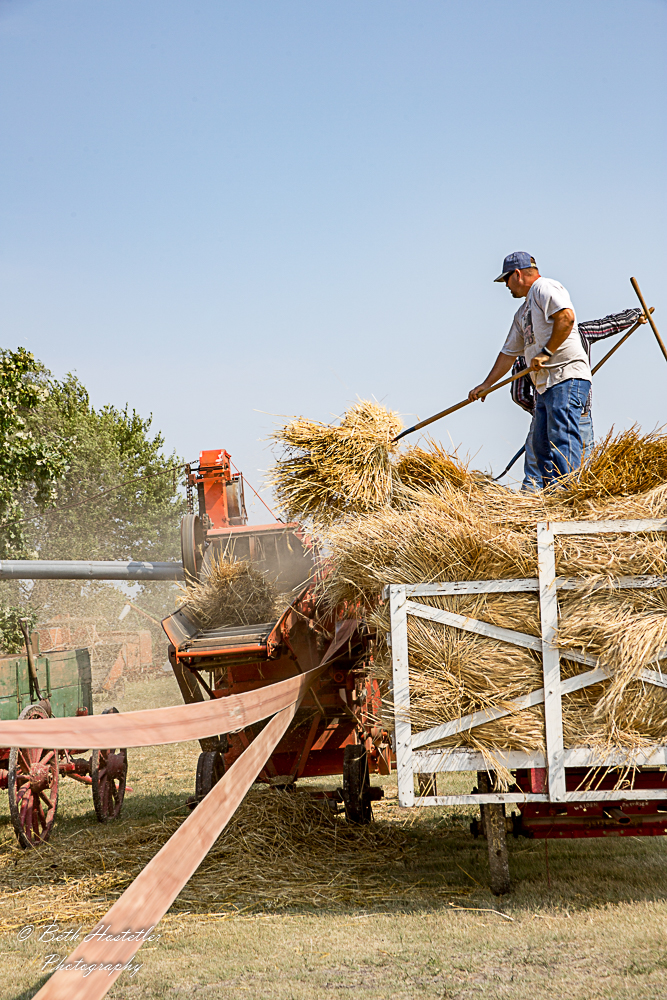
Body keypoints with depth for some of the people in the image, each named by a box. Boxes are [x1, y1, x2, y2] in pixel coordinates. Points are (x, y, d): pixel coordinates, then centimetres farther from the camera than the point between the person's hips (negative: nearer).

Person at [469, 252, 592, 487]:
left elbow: (566, 317, -18)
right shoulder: (522, 313, 27)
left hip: (567, 378, -10)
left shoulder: (544, 287, -2)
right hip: (544, 385, 10)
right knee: (542, 444, 5)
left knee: (562, 438, -16)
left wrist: (546, 352, -17)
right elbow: (509, 352, 31)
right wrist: (486, 384, 29)